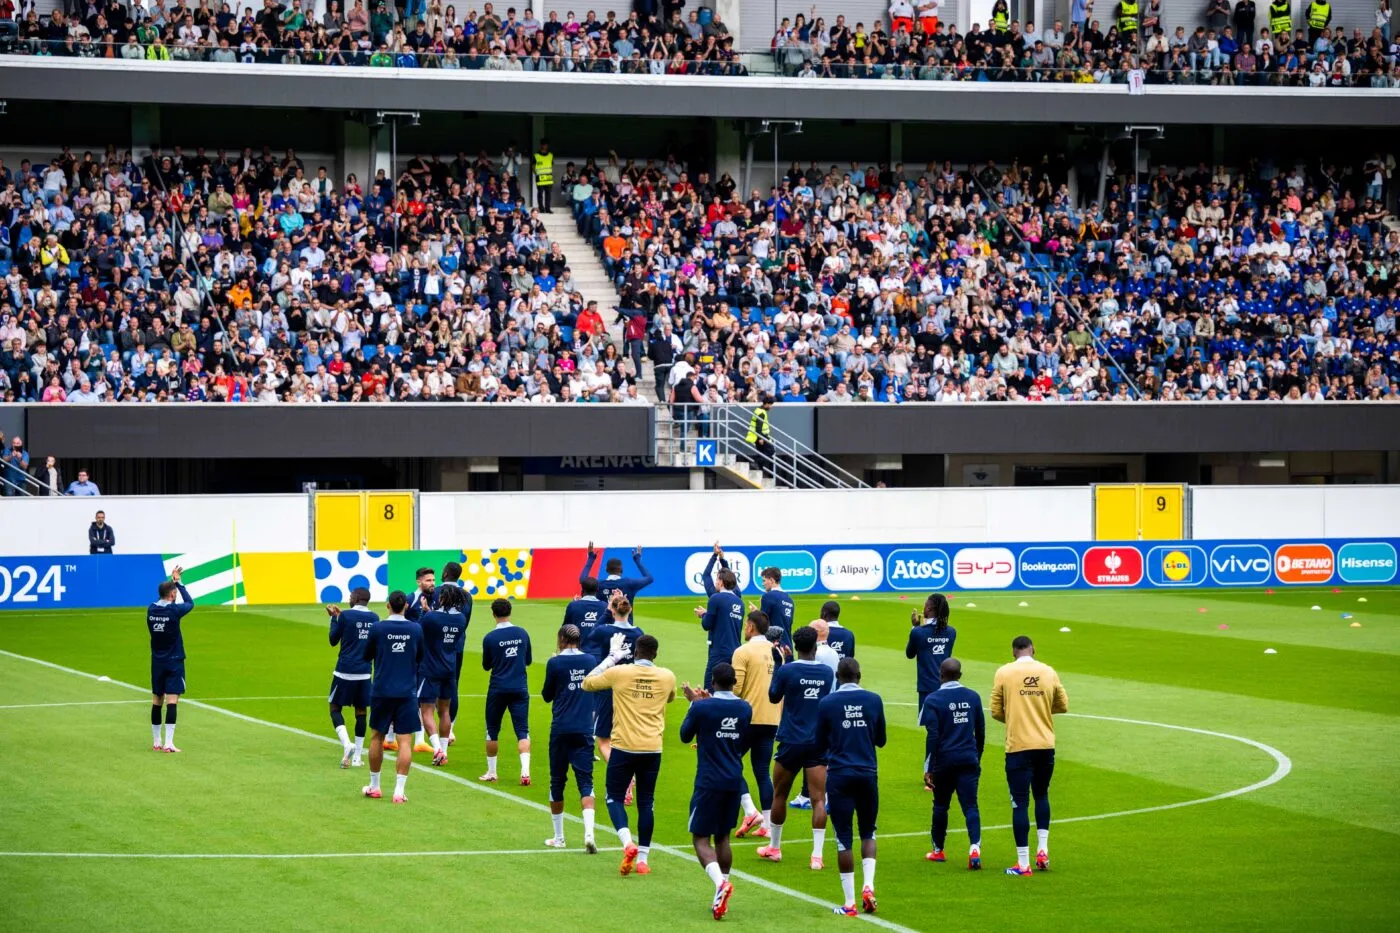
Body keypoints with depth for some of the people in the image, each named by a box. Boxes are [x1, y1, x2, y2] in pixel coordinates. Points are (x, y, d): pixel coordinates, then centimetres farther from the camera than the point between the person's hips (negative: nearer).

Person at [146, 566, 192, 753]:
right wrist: (178, 583, 13)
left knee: (156, 700, 13)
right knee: (172, 700, -8)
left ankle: (156, 742, 19)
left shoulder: (151, 610, -1)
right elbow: (190, 603, 4)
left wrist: (172, 581, 23)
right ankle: (168, 743, -16)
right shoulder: (174, 610, -15)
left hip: (157, 661, 5)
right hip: (174, 661, -5)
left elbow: (163, 599, 23)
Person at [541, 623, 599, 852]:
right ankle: (589, 832, -21)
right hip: (585, 730, 2)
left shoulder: (555, 663, -6)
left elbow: (547, 696, 3)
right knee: (585, 781, -1)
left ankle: (558, 837, 18)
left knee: (557, 782, 11)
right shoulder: (591, 661, 4)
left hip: (561, 730, -2)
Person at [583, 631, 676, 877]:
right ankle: (642, 858, 10)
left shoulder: (619, 673, -8)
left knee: (614, 797, 9)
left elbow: (588, 683, 9)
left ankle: (628, 844, -14)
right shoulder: (667, 677, 0)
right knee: (646, 802, 9)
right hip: (652, 749, 2)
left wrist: (611, 658, 16)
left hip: (624, 747, -2)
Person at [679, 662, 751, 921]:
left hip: (709, 782, -5)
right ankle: (721, 899, 15)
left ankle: (720, 883, -26)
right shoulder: (745, 708, 4)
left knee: (701, 838, -2)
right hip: (734, 781, 5)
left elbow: (685, 735, 4)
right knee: (722, 837, 15)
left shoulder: (702, 707, -12)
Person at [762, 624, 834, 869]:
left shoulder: (786, 671, -9)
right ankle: (817, 855, -12)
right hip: (819, 743, 2)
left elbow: (774, 697, 7)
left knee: (779, 795, 16)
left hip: (791, 742, -2)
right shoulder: (827, 672, 1)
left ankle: (774, 847, 28)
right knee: (818, 799, -3)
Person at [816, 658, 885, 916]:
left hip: (839, 776, -2)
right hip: (868, 774, 2)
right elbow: (881, 740, 12)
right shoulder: (874, 700, 1)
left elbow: (820, 746, 4)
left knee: (843, 837, 2)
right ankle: (868, 885, -3)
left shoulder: (827, 703, -4)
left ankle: (849, 902, 2)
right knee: (868, 833, 17)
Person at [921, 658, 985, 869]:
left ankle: (938, 850, 28)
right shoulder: (973, 697, 5)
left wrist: (928, 769, -8)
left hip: (944, 762, -2)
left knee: (940, 805, 15)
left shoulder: (933, 700, -7)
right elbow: (981, 732, 12)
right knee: (970, 806, -3)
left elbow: (932, 737, -11)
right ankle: (974, 848, -23)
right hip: (969, 761, 2)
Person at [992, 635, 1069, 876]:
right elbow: (1063, 705, 13)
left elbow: (996, 712, 0)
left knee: (1020, 802, 0)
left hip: (1018, 747, -3)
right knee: (1042, 796, 23)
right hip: (1046, 745, 3)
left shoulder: (1004, 673, -4)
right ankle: (1042, 849, 13)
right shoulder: (1048, 672, 3)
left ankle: (1023, 863, -2)